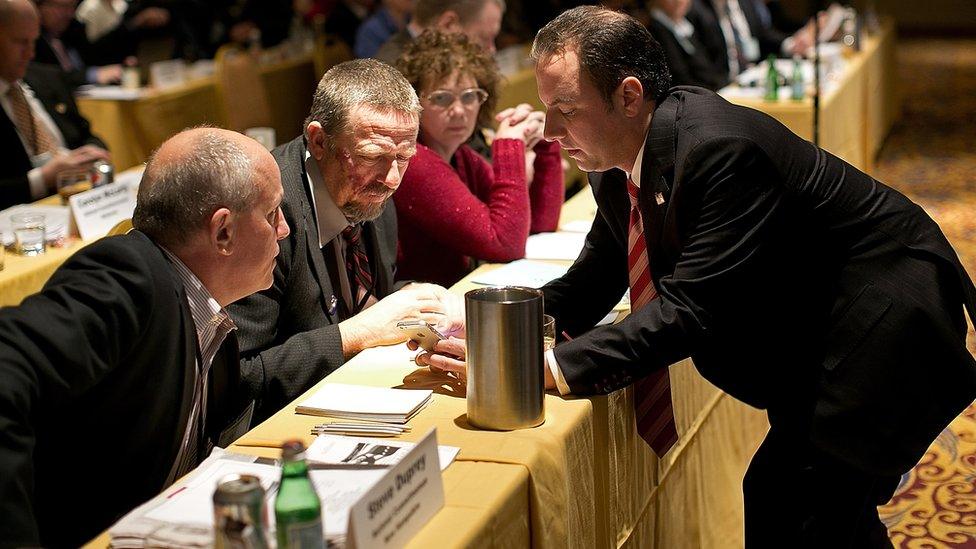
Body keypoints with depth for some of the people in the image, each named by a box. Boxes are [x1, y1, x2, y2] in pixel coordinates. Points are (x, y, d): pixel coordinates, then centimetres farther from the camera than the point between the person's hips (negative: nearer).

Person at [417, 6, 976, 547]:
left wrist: (545, 366, -36)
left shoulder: (720, 148, -31)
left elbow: (690, 310, -33)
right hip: (815, 341, 9)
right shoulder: (619, 162, -2)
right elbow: (591, 285, 5)